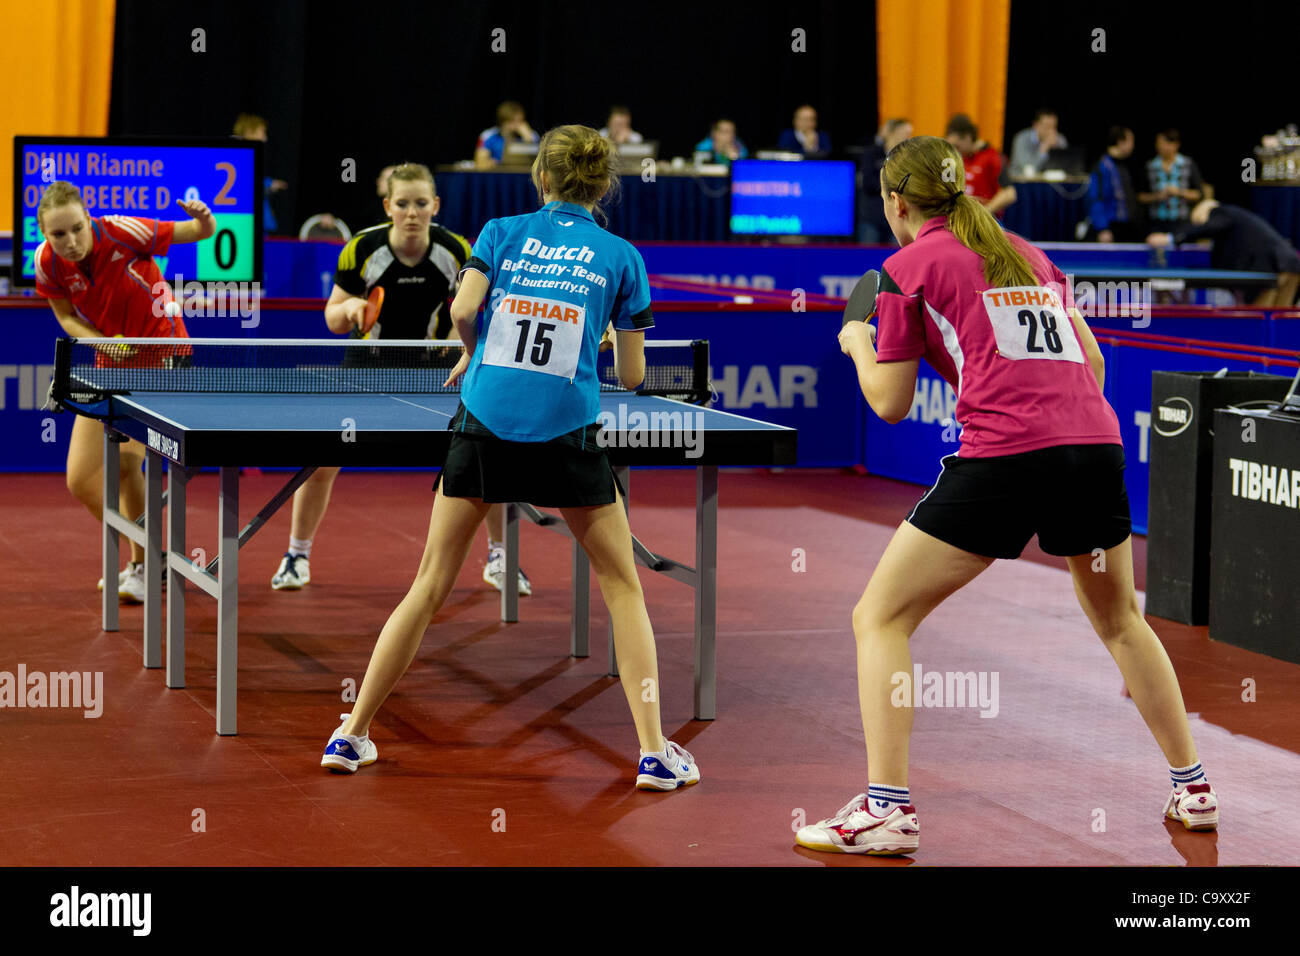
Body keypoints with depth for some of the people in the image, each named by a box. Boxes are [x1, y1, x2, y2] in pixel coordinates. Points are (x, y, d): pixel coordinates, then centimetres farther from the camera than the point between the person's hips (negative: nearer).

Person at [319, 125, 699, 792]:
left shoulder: (502, 233, 8)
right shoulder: (620, 256, 7)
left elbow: (462, 311, -8)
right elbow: (632, 374, 7)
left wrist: (474, 355, 13)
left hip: (483, 424, 1)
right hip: (566, 434, -1)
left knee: (430, 587, 12)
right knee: (622, 587, 11)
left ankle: (351, 735, 13)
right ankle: (654, 753, 3)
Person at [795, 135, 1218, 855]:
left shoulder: (908, 268, 6)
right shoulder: (1031, 256, 23)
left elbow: (890, 403, 8)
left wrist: (858, 344, 25)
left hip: (1003, 458, -6)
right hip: (1097, 443, 6)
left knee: (880, 619, 4)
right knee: (1120, 621, 27)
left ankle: (887, 809, -6)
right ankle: (1193, 789, 29)